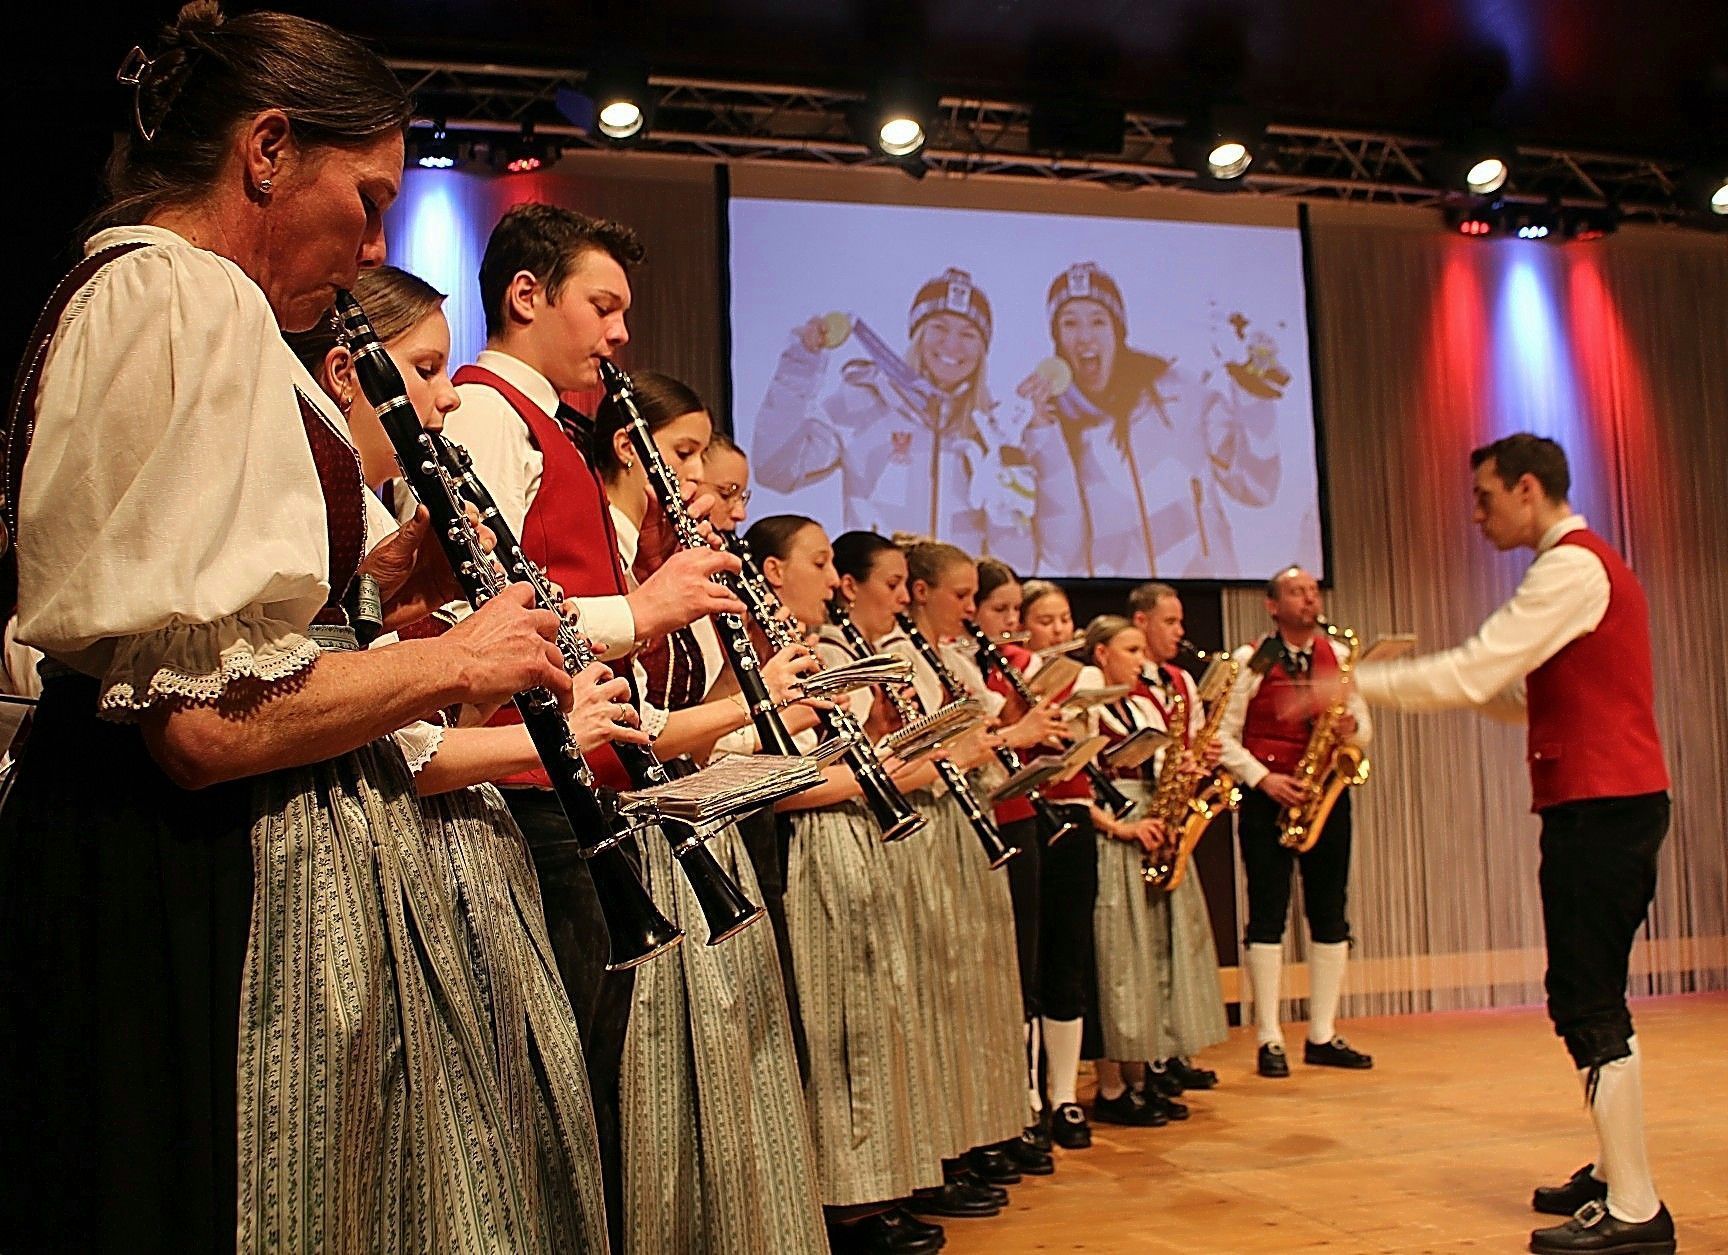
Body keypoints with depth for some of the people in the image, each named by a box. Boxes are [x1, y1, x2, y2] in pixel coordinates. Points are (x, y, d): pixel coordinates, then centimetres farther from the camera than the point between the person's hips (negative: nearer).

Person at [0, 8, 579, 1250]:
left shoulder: (119, 293, 17)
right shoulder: (189, 301, -16)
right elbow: (205, 721, -25)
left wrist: (379, 577, 10)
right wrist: (454, 659, -12)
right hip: (205, 893, -11)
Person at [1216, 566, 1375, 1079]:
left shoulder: (1338, 656, 11)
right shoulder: (1250, 660, 0)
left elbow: (1362, 725, 12)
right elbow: (1224, 735, -4)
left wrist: (1352, 728, -11)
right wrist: (1263, 779, -15)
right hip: (1267, 799, -4)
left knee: (1330, 914, 5)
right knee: (1268, 916, -3)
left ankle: (1322, 1035, 14)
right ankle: (1269, 1040, 2)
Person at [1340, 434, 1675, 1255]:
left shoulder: (1572, 567, -12)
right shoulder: (1591, 565, 21)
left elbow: (1476, 672, -19)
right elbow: (1530, 694, 21)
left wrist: (1357, 684, -12)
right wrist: (1414, 680, 11)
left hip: (1599, 807, -10)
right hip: (1604, 802, 10)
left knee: (1589, 1003, -8)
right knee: (1589, 1000, 16)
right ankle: (1616, 1174, 24)